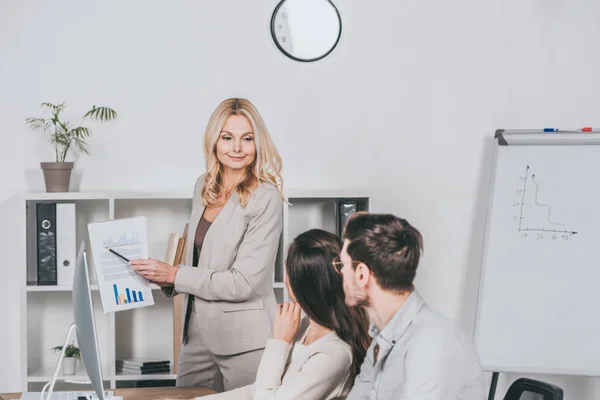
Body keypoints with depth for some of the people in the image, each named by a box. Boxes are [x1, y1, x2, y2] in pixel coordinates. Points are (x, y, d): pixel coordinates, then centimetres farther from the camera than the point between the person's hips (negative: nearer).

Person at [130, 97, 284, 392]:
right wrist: (160, 276, 1)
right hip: (198, 331, 7)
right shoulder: (204, 186, 6)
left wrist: (174, 275, -14)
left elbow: (244, 282, -20)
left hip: (243, 338, -7)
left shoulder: (266, 198, -16)